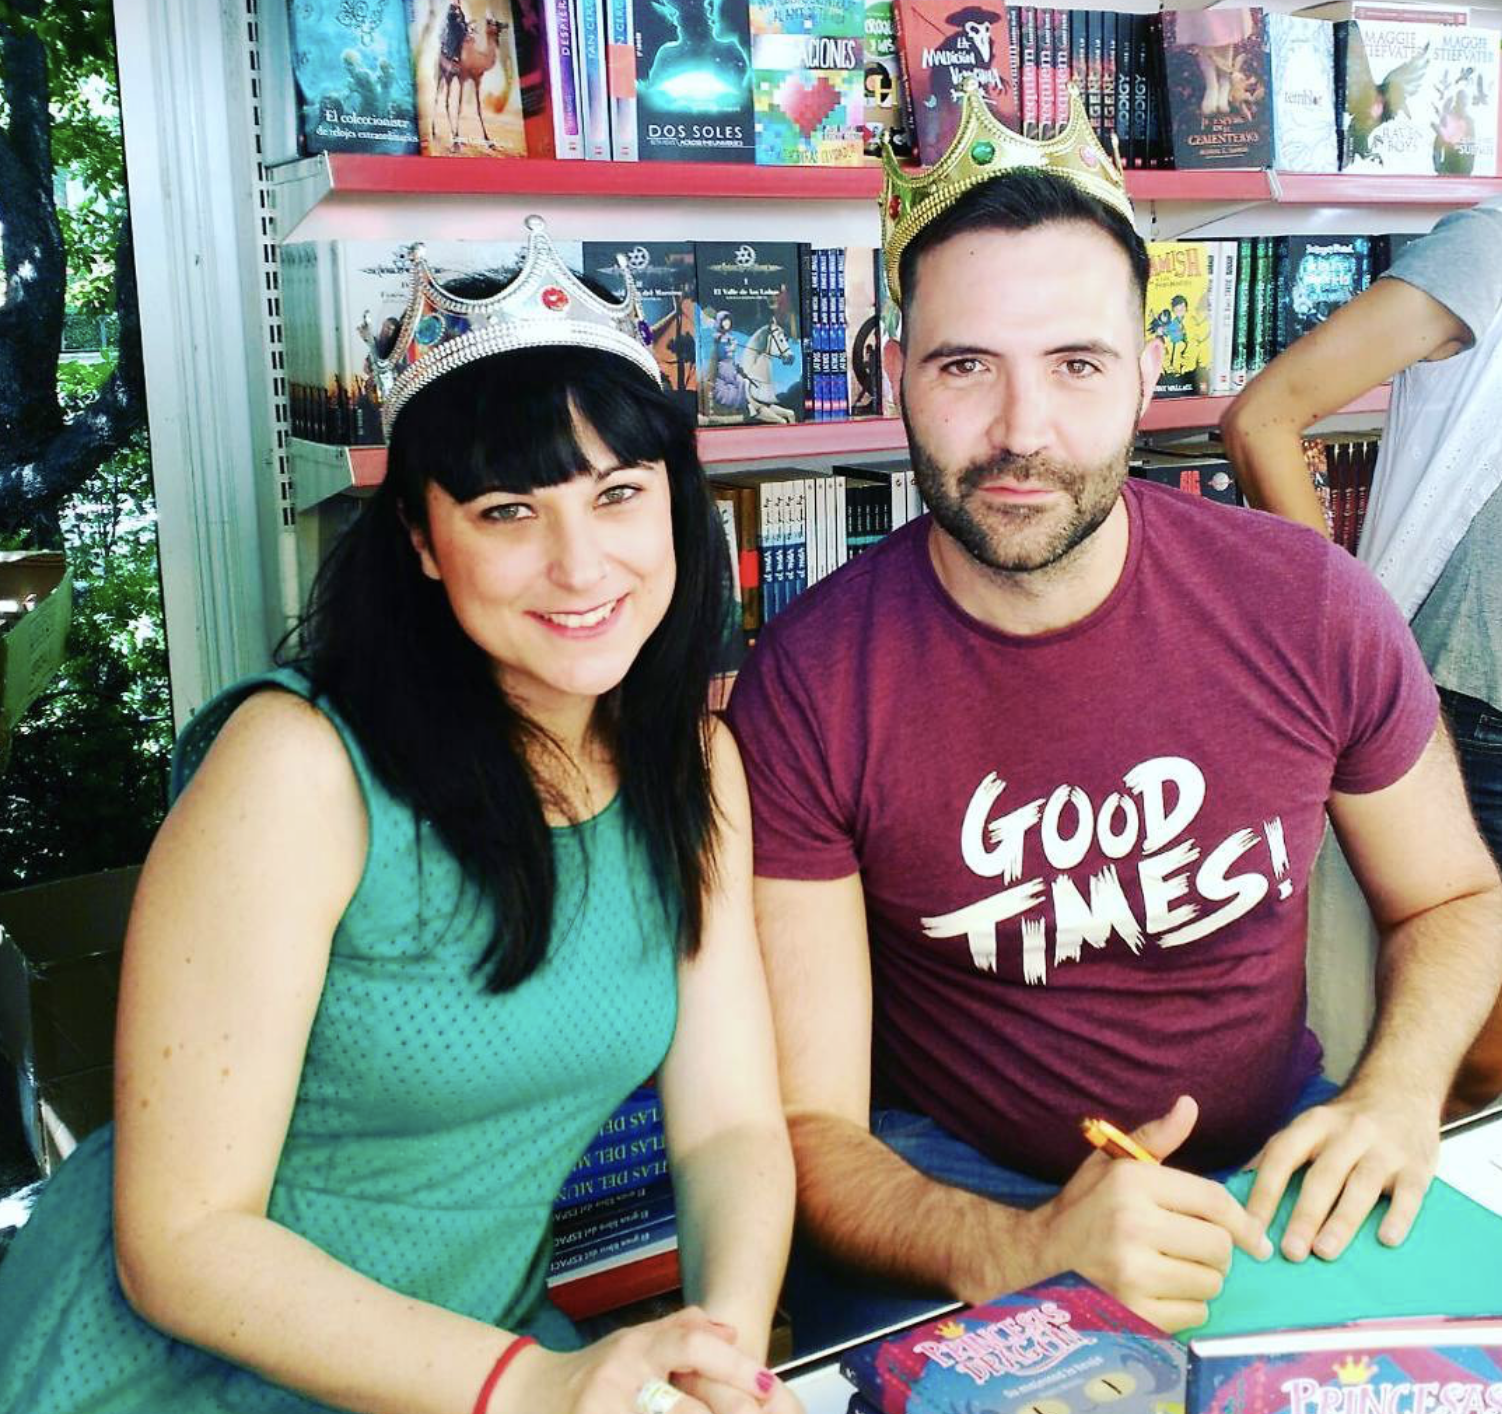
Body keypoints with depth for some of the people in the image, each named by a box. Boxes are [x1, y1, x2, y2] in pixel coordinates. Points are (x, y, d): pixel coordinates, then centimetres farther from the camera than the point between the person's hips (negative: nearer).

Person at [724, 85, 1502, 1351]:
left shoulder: (1309, 607, -11)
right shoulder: (810, 688, -18)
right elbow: (810, 1128, -15)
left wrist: (1398, 1096, -13)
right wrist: (1021, 1250, -33)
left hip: (1269, 1152, 3)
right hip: (951, 1190, -2)